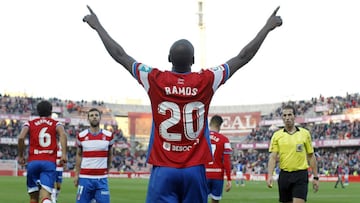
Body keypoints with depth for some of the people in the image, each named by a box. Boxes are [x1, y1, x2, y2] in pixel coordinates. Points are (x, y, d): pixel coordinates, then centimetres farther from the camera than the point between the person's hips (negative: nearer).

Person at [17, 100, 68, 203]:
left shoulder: (30, 123, 13)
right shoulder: (56, 124, 12)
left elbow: (21, 137, -5)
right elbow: (63, 134, -9)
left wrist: (21, 155, 6)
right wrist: (64, 154, -12)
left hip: (33, 162, 1)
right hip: (49, 162, -1)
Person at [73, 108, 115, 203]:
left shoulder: (108, 135, 3)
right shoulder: (81, 136, 1)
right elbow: (79, 155, 10)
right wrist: (76, 174, 7)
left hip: (102, 178, 1)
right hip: (85, 177, 0)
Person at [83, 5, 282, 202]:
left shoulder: (155, 80, -3)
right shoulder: (206, 81, -2)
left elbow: (120, 55, 8)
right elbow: (243, 57, 8)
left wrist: (97, 26, 21)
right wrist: (268, 27, 19)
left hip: (163, 170, -1)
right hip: (195, 170, 1)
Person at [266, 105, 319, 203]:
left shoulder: (305, 133, 3)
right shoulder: (277, 135, 3)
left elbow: (311, 156, 8)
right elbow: (273, 157, -3)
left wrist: (315, 177, 5)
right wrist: (270, 176, -18)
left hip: (301, 175, -2)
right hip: (284, 175, 2)